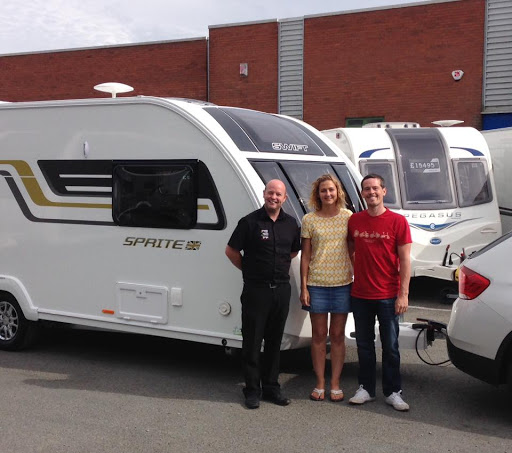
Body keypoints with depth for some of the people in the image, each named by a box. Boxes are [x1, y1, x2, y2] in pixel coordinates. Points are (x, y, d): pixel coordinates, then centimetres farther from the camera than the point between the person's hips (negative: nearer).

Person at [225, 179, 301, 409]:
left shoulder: (291, 224, 7)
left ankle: (271, 387, 23)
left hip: (282, 289, 4)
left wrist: (280, 267, 12)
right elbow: (231, 250, -1)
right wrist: (249, 270, 3)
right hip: (256, 289, -4)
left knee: (274, 341, 12)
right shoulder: (250, 222, -7)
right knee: (252, 341, 2)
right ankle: (252, 390, 12)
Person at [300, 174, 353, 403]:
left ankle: (335, 384, 17)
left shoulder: (348, 217, 2)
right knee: (319, 335, 6)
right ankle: (320, 384, 17)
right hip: (317, 283, 0)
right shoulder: (309, 220, 1)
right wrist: (303, 287, -2)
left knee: (338, 335, 7)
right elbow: (305, 255, 3)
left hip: (342, 283, 0)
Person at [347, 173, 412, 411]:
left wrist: (403, 294, -10)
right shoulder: (354, 220, 4)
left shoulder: (398, 221, -5)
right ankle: (366, 389, 24)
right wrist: (354, 275, 8)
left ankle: (393, 392, 17)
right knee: (364, 344, 12)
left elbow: (405, 260, -5)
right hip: (360, 294, 3)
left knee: (390, 346, 5)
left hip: (388, 296, -3)